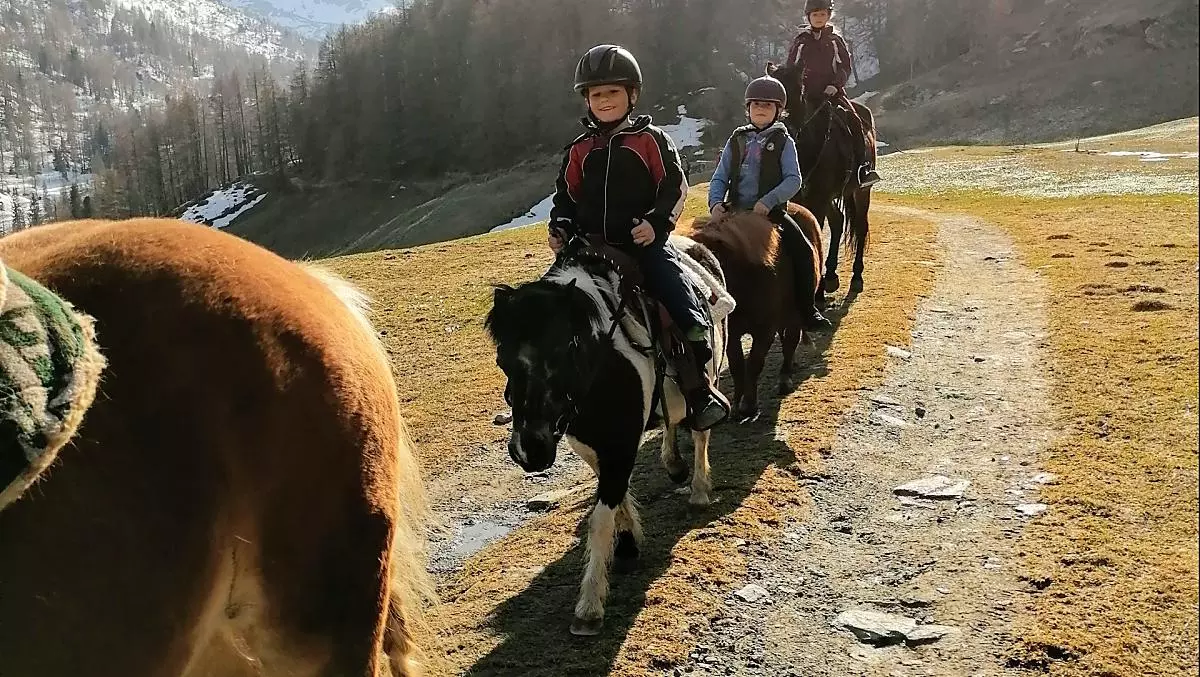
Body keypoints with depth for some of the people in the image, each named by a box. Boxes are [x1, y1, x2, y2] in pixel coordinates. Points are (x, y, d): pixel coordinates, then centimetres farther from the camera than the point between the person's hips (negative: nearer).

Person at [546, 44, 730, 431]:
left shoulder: (650, 140, 2)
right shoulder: (580, 150, 10)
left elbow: (674, 187, -2)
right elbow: (566, 195, 17)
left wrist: (657, 224, -18)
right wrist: (560, 228, -1)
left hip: (645, 243, -3)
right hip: (593, 247, 4)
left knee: (684, 307, -18)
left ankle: (701, 389, -11)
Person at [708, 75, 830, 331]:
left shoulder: (783, 141, 3)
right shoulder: (737, 140, 10)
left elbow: (793, 180, -7)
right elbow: (720, 177, 8)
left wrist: (768, 201, -21)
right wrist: (716, 202, -11)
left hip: (771, 211, -2)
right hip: (736, 211, 3)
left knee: (802, 250, -18)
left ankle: (808, 310, -6)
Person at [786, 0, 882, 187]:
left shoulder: (835, 39, 8)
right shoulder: (801, 41, 8)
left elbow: (846, 66, 6)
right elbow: (791, 69, 11)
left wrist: (834, 86, -9)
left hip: (833, 91, -1)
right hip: (808, 94, 1)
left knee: (854, 120, -21)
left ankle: (864, 167, -23)